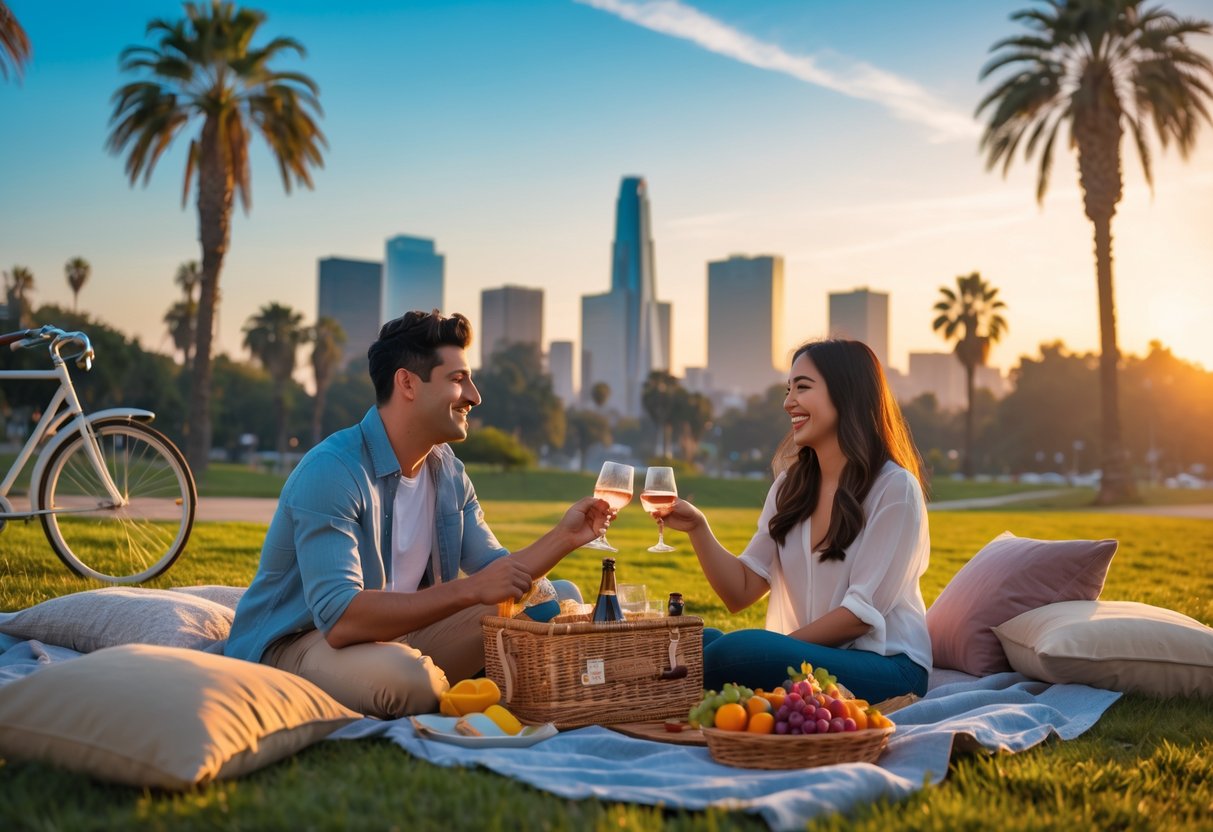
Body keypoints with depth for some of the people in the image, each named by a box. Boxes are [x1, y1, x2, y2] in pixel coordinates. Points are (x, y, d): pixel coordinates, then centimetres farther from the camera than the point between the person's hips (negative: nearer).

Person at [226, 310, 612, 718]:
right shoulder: (331, 470, -24)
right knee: (405, 676, -38)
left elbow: (497, 574, 8)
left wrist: (564, 536, -10)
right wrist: (469, 590, -34)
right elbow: (340, 618, -33)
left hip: (398, 631, 8)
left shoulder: (448, 472, 4)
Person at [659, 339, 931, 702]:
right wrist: (698, 528, -8)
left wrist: (782, 646, -14)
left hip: (885, 667, -5)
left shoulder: (894, 488, -9)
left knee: (740, 651, -30)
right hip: (809, 656, 5)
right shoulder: (790, 486, 10)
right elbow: (741, 592, 5)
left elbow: (862, 613, -13)